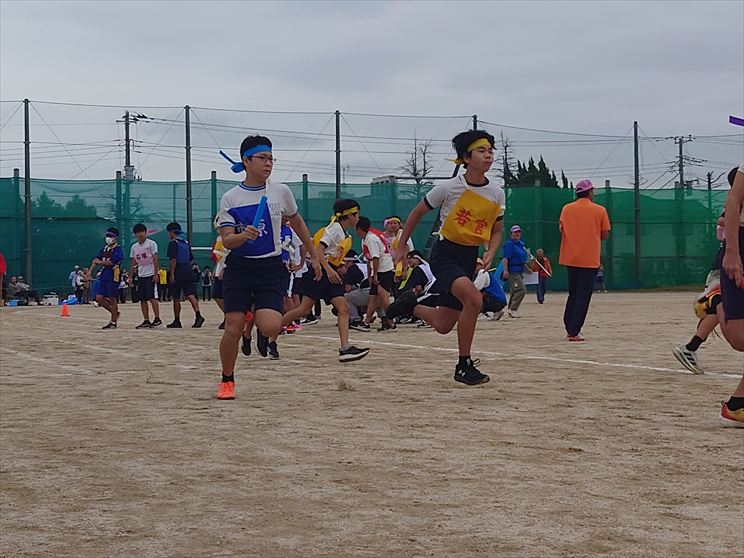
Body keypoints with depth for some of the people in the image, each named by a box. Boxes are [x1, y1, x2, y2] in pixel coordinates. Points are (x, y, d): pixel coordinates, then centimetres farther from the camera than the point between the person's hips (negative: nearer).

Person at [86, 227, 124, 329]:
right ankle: (115, 313, 22)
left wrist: (99, 262, -5)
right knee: (99, 297, 3)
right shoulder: (104, 249, 15)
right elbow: (96, 260, 10)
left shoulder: (118, 249, -9)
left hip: (113, 276, -8)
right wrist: (90, 271, -3)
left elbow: (110, 262, -19)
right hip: (104, 275, 8)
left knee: (112, 299, -3)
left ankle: (113, 322, 5)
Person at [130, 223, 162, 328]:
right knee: (142, 299, 4)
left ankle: (157, 319, -6)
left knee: (152, 297, -10)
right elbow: (133, 263, 16)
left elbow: (155, 259, -9)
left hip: (150, 275, -6)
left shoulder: (151, 243, -5)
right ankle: (146, 321, 7)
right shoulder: (134, 247, 11)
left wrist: (156, 274, -14)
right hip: (140, 276, 6)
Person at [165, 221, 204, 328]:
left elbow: (173, 259, -16)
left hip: (178, 275, -6)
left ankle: (177, 321, 10)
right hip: (188, 273, 6)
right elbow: (191, 258, 21)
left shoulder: (173, 243, -6)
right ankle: (198, 315, -24)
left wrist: (171, 274, -16)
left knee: (176, 298, 5)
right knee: (190, 295, -4)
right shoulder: (186, 243, 17)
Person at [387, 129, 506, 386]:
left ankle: (410, 305, 38)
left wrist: (490, 254, -6)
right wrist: (402, 246, 7)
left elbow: (497, 230, 13)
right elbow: (418, 213, 2)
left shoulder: (497, 194, 0)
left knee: (443, 325, 6)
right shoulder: (449, 188, -12)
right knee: (473, 298, -31)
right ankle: (464, 365, -18)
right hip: (445, 253, -5)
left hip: (470, 258, 5)